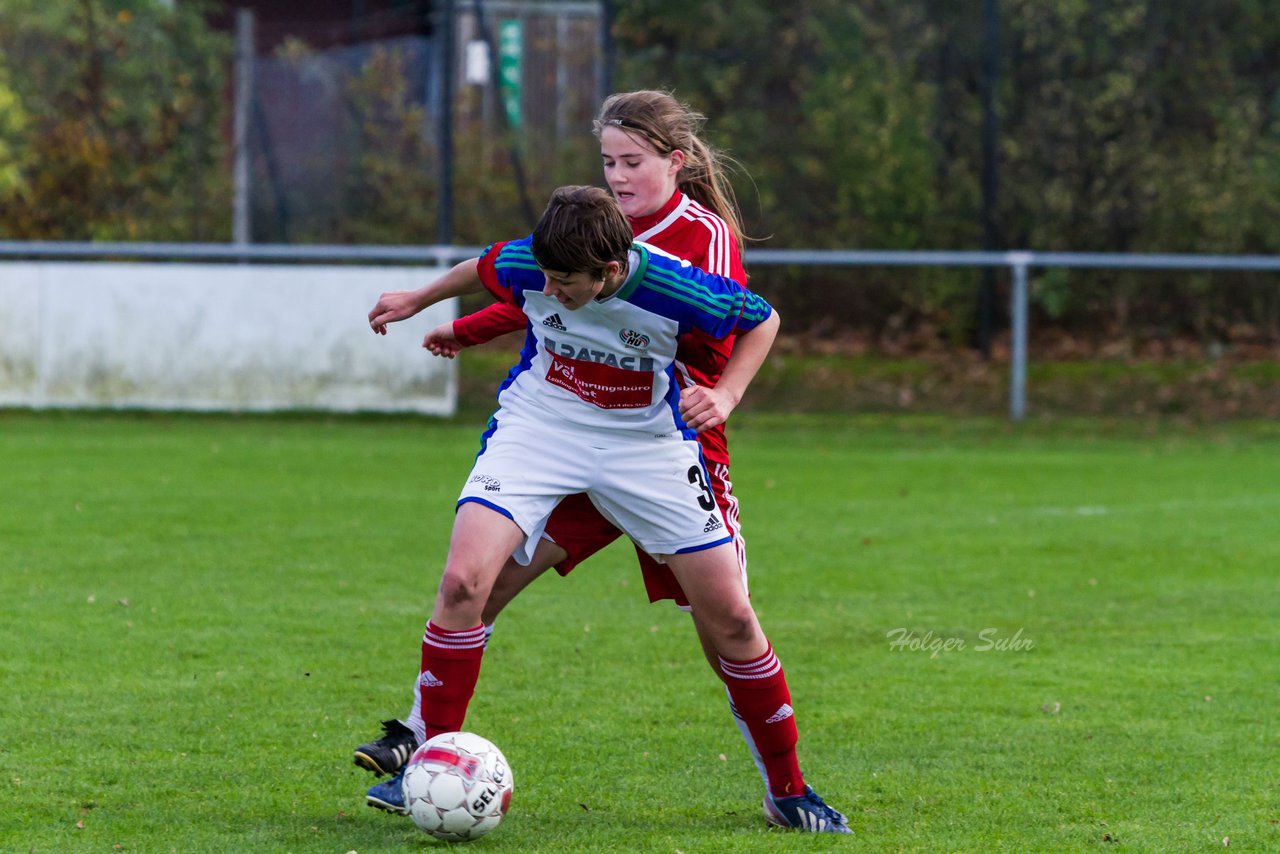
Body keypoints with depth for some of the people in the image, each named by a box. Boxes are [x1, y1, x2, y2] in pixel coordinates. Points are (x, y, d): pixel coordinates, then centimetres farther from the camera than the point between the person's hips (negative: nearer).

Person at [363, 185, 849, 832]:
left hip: (646, 442, -1)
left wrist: (724, 396, -18)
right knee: (462, 581, -21)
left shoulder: (673, 287, -26)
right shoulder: (527, 265, -20)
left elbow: (762, 319, -5)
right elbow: (482, 269, 7)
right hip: (537, 430, 1)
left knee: (731, 618, -3)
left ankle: (788, 791, 15)